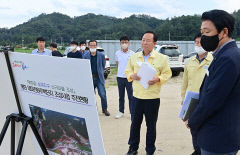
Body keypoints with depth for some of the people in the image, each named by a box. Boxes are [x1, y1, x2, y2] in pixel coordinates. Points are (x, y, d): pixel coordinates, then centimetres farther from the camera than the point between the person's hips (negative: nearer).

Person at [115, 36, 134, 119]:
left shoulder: (132, 53, -4)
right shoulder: (117, 53, 4)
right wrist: (121, 71, 11)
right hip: (120, 77, 3)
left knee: (131, 96, 0)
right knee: (121, 96, 13)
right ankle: (121, 111, 25)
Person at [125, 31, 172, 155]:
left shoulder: (161, 58, -2)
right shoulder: (134, 57, 7)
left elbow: (167, 73, 2)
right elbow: (127, 71, 14)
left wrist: (158, 79, -16)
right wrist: (132, 75, -8)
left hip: (153, 97, -2)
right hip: (137, 96, 3)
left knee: (151, 125, 8)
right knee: (135, 123, 11)